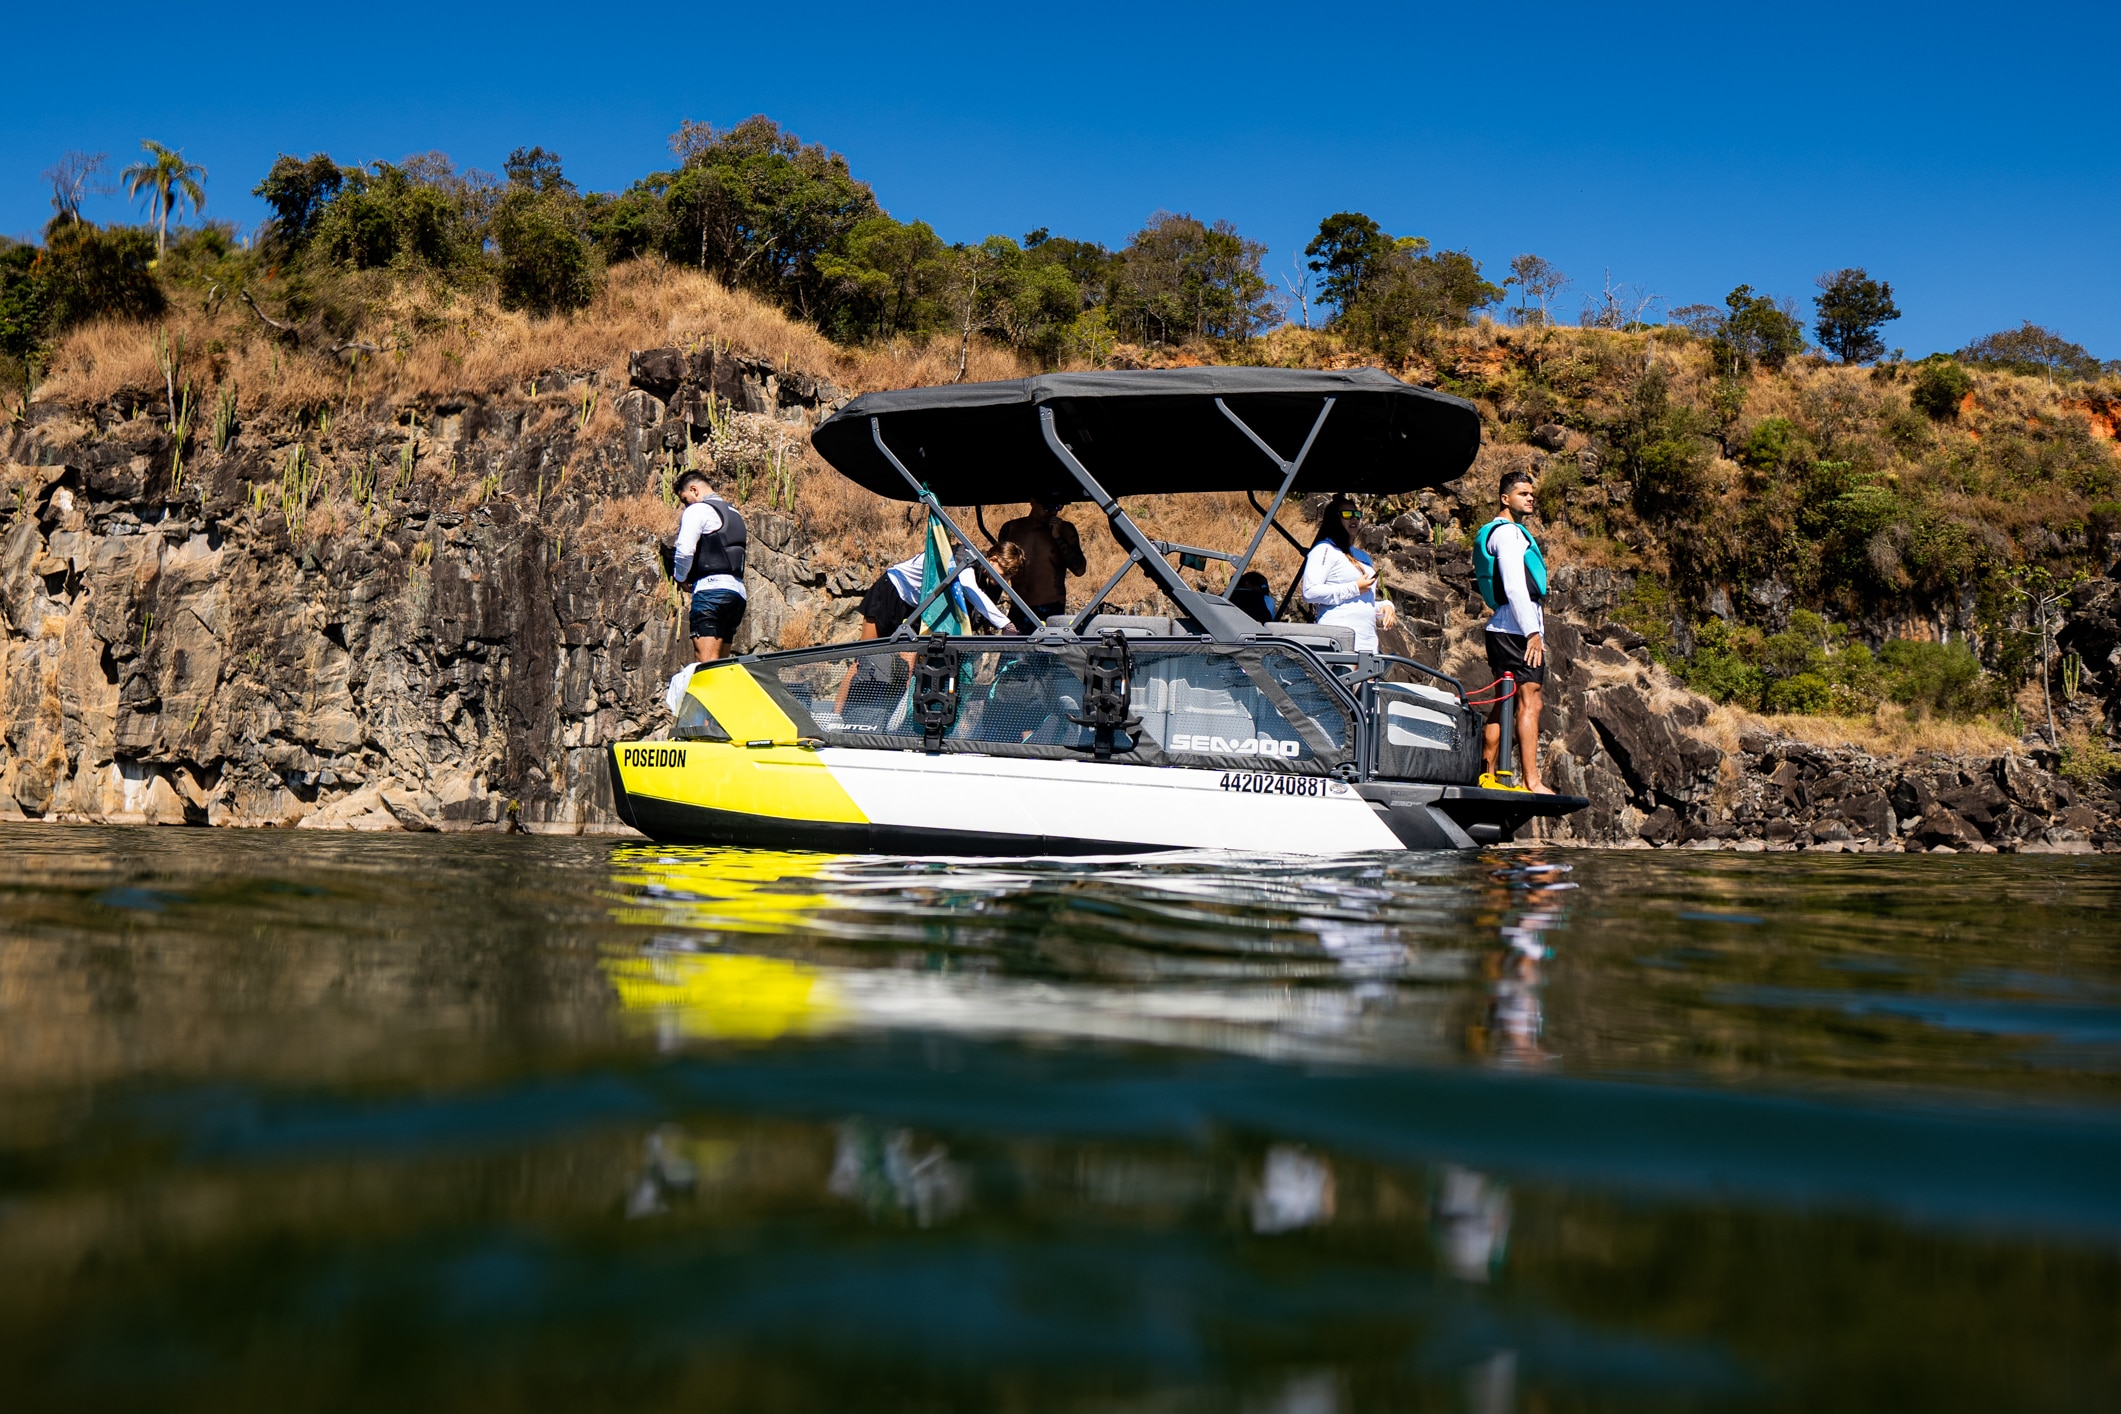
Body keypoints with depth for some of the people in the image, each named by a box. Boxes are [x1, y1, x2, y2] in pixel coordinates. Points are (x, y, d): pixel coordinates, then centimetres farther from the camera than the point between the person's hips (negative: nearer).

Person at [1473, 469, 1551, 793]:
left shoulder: (1513, 532, 24)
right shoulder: (1508, 532, -9)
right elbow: (1514, 587, -19)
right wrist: (1532, 631, -22)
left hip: (1504, 629, 11)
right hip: (1517, 629, -11)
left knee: (1504, 703, 11)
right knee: (1530, 701, -13)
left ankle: (1487, 776, 12)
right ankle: (1531, 781, -18)